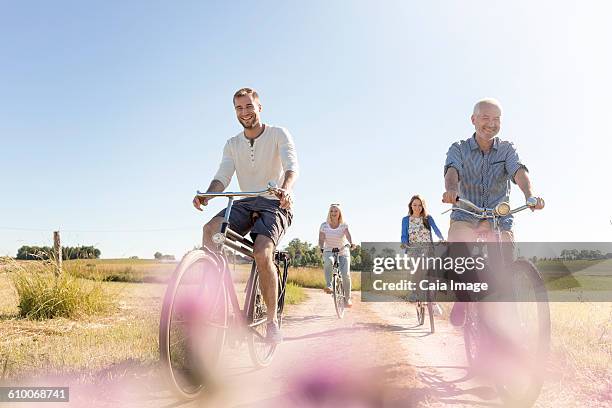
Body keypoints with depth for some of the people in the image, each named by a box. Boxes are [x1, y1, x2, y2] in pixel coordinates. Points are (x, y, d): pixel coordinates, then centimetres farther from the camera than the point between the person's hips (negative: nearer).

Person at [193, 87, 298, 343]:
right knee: (210, 229, -25)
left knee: (262, 253, -29)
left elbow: (292, 166, -18)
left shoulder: (279, 134, -1)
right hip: (246, 204, 4)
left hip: (275, 205, -4)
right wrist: (206, 195, -24)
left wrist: (286, 189, -41)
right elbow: (222, 177, -2)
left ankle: (272, 320, -10)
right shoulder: (232, 145, 11)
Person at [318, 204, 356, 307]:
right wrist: (321, 247, -24)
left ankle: (348, 298, 4)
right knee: (328, 261, -37)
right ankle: (328, 285, -29)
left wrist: (351, 243, -43)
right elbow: (321, 239, -5)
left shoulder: (344, 225, -6)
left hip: (343, 252, 0)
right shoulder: (324, 225, -2)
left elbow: (348, 235, -23)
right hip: (329, 251, 0)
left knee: (346, 275, -13)